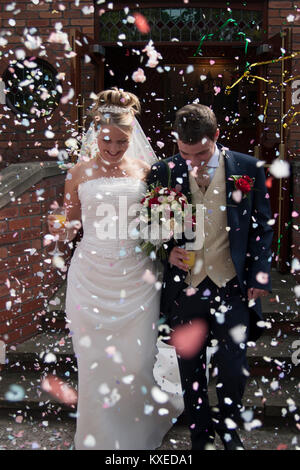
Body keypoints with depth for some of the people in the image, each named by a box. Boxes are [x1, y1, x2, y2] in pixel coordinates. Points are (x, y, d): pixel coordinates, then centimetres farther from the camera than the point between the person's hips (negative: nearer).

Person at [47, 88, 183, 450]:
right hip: (92, 277, 0)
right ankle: (101, 437, 29)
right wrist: (59, 230, -13)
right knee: (96, 359, 6)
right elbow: (71, 228, 9)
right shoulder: (79, 173, 4)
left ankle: (140, 434, 33)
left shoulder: (144, 169, 5)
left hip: (137, 277, 0)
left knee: (138, 358, 6)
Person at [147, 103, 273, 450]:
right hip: (184, 287, 1)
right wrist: (168, 250, -13)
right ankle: (200, 432, 40)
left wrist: (259, 278, -1)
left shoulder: (249, 169, -5)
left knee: (233, 368, 11)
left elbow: (262, 228, 2)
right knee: (191, 368, 16)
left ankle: (229, 428, 41)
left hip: (232, 287, 0)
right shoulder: (162, 173, -4)